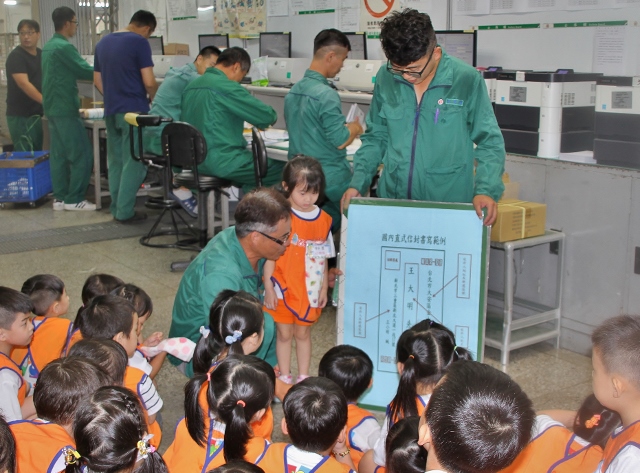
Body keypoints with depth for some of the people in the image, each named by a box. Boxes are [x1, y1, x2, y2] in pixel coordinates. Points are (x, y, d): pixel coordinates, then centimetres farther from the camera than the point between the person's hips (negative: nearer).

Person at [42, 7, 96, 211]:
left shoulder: (49, 46, 15)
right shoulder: (64, 47, -16)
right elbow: (85, 71, -16)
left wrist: (95, 71, 21)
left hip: (53, 107, 10)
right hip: (65, 108, -10)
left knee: (58, 154, 10)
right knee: (81, 154, -5)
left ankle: (60, 197, 13)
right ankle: (74, 199, -3)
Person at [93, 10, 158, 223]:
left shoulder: (102, 43, 13)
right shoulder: (139, 42, -10)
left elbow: (97, 80, 18)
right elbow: (149, 82, -13)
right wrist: (155, 100, 5)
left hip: (111, 110, 7)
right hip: (133, 110, -7)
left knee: (115, 161, 13)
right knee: (133, 162, -2)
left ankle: (116, 208, 16)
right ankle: (125, 211, -2)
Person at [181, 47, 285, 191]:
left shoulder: (192, 85, 11)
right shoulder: (227, 87, -14)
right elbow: (268, 116, -11)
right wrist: (270, 116, 12)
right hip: (221, 162, -9)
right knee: (282, 170, -1)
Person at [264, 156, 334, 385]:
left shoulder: (324, 220, -2)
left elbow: (323, 257, 7)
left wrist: (324, 287, 9)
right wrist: (268, 287, -10)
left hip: (309, 290, 3)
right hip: (283, 289, -3)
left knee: (303, 333, 16)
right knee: (284, 334, 11)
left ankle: (303, 378, 29)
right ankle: (284, 379, 25)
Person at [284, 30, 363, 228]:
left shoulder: (293, 91, 8)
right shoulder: (326, 94, -20)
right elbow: (340, 141, -19)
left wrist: (345, 127, 16)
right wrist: (355, 128, 2)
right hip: (329, 178, -9)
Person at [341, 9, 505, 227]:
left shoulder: (467, 80, -11)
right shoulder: (385, 78, -1)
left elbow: (489, 142, -4)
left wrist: (486, 190, -17)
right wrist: (357, 183, 1)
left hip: (450, 207, -3)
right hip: (391, 202, 3)